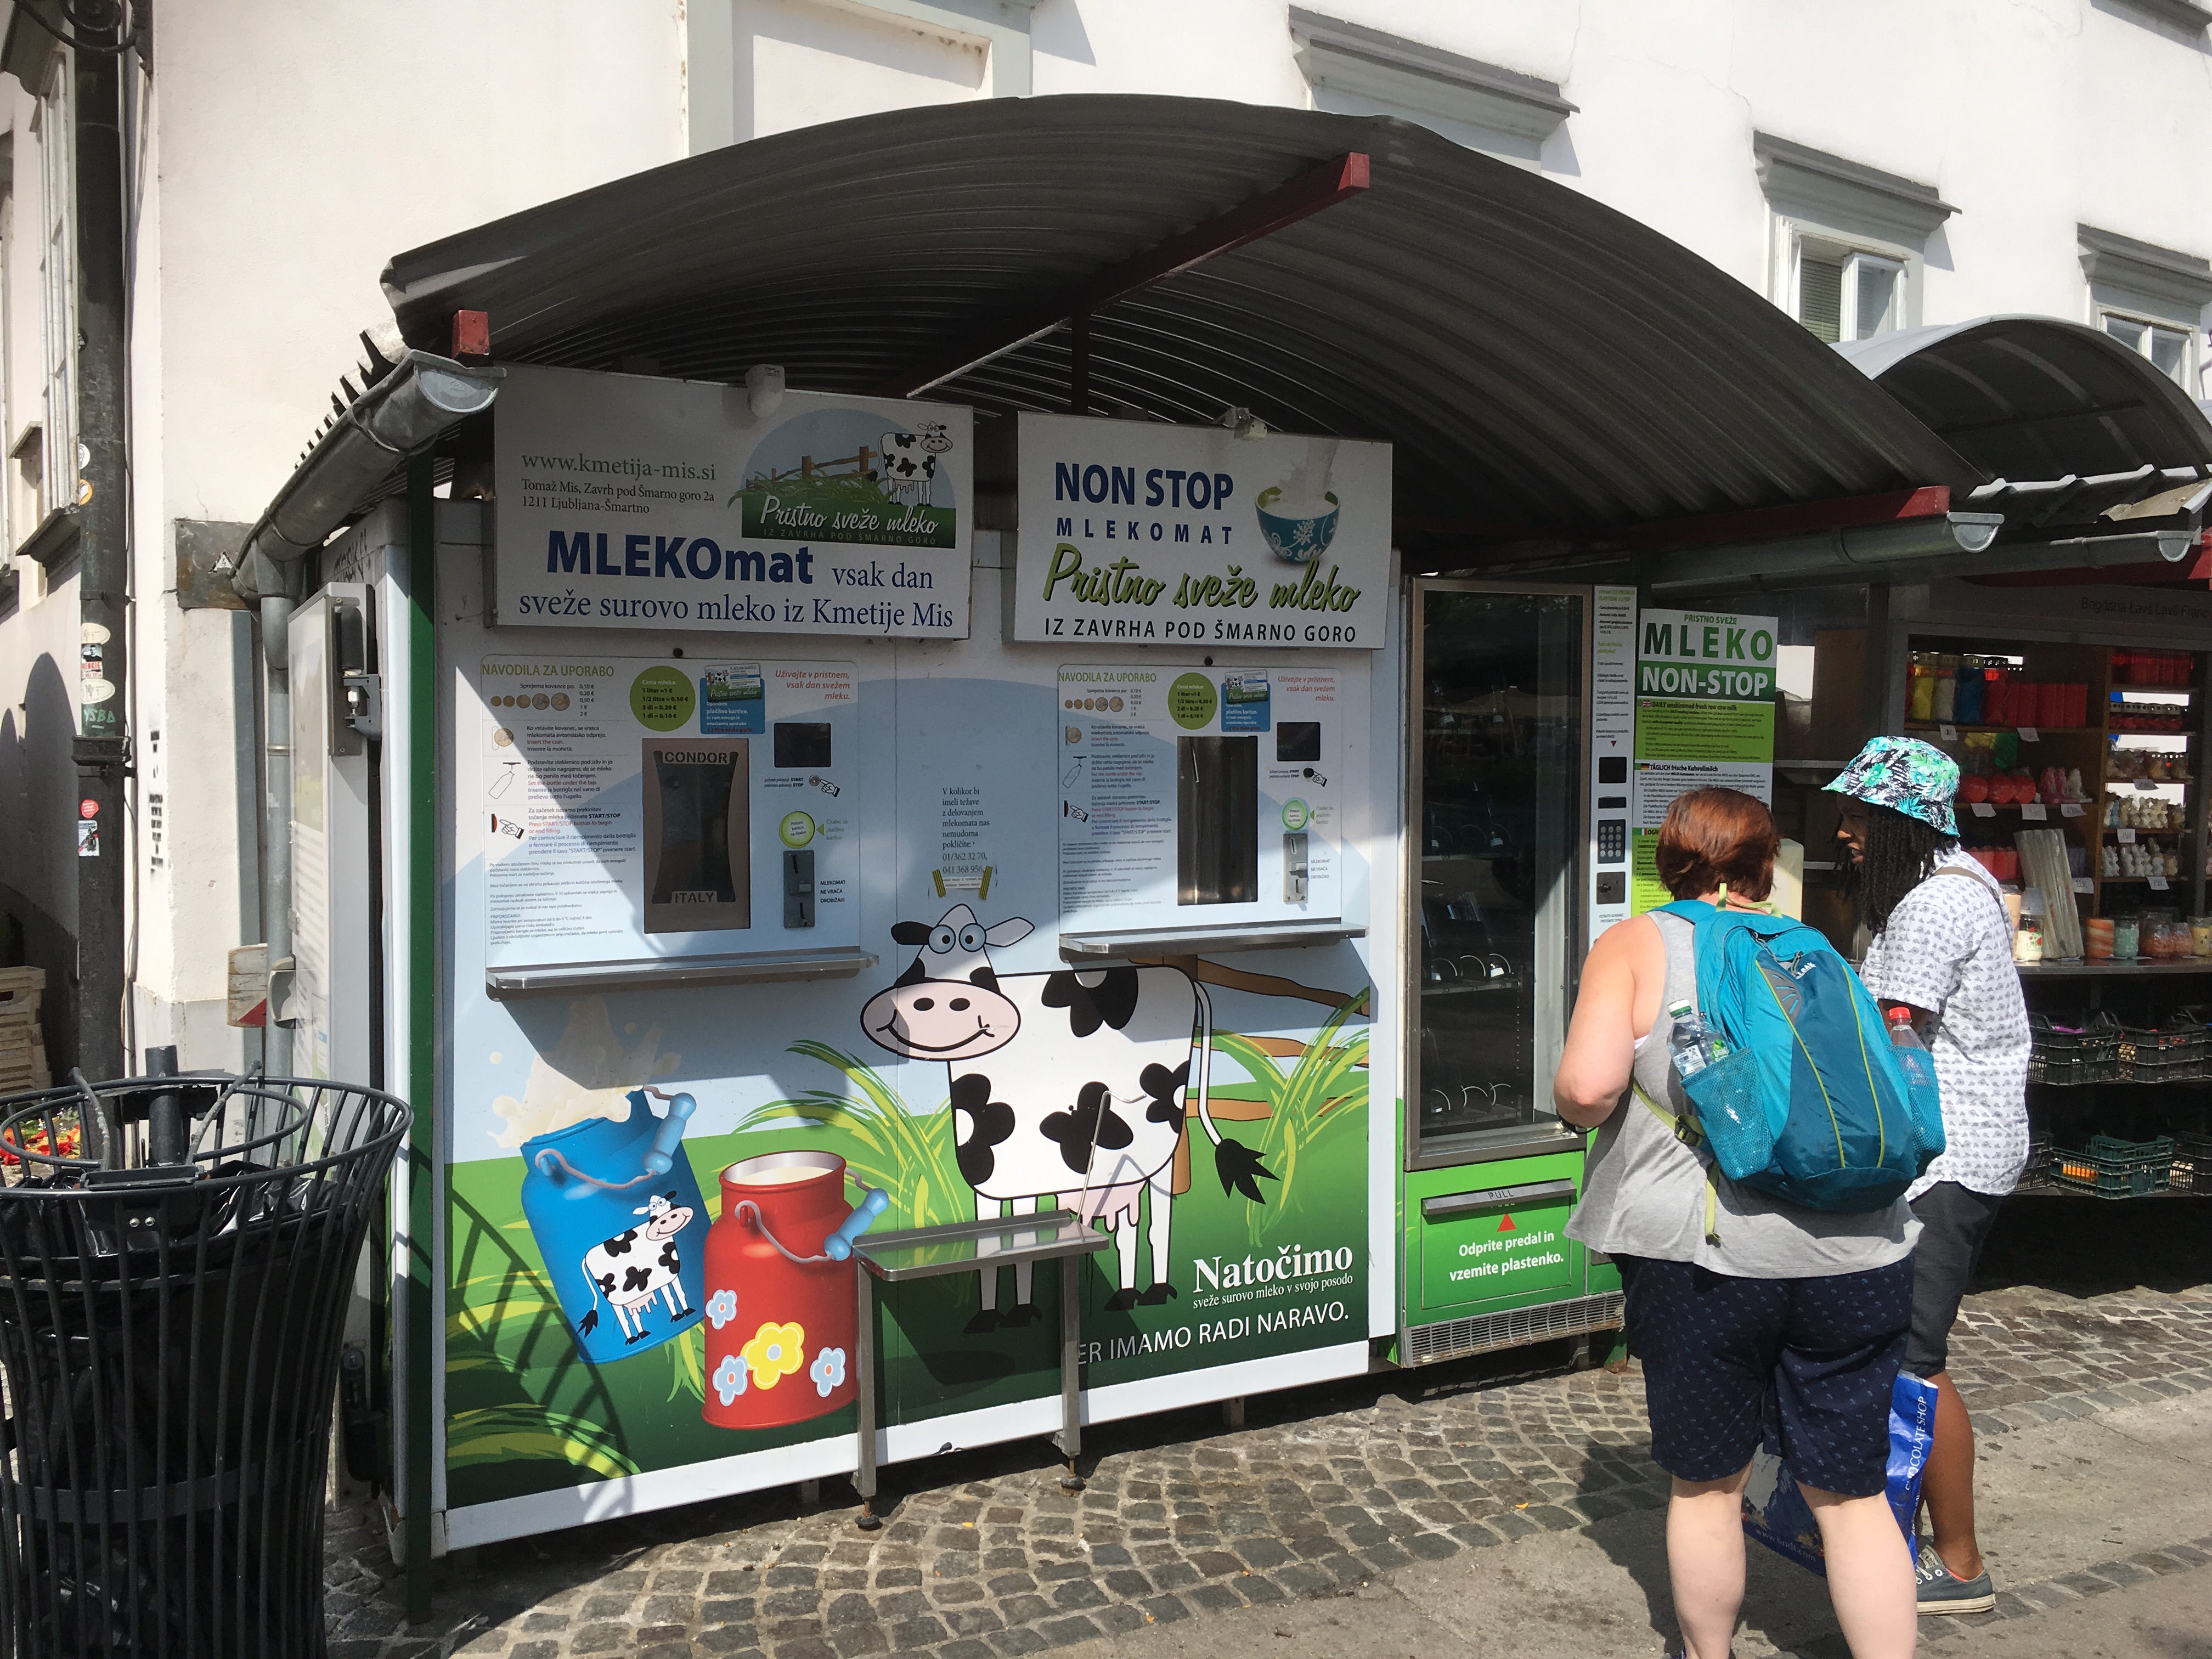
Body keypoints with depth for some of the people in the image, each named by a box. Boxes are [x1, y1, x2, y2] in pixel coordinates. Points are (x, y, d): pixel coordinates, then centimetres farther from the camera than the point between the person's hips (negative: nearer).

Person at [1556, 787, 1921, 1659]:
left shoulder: (1635, 945, -1)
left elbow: (1589, 1088, -14)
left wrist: (1571, 1102, 7)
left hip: (1703, 1252, -3)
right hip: (1858, 1255, 3)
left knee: (1707, 1485, 16)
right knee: (1854, 1494, 14)